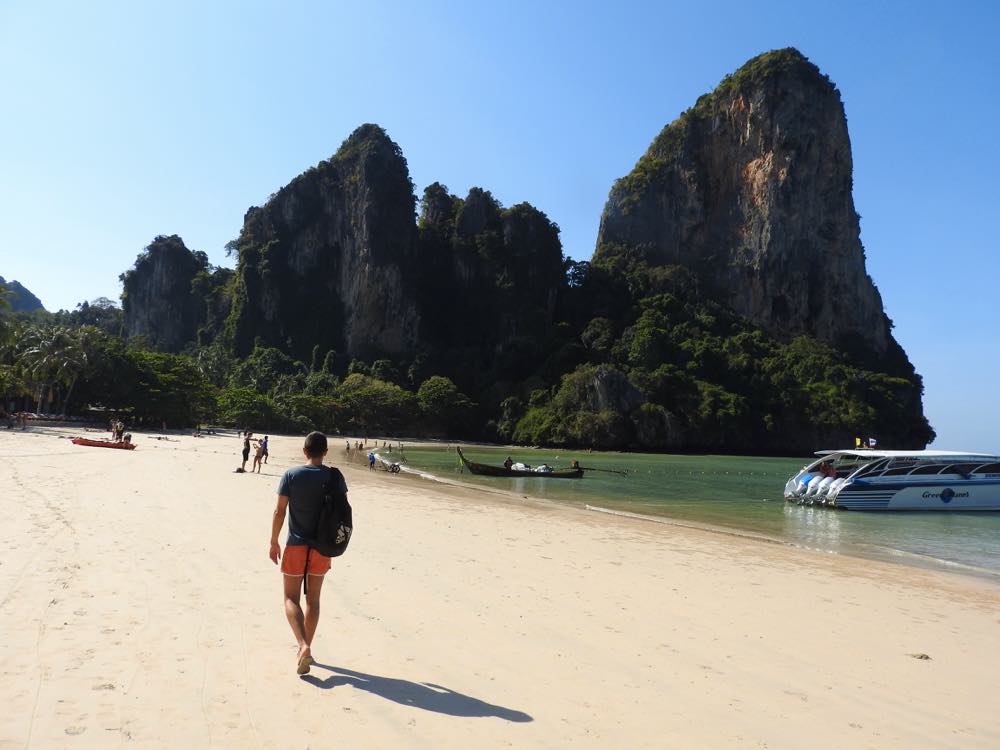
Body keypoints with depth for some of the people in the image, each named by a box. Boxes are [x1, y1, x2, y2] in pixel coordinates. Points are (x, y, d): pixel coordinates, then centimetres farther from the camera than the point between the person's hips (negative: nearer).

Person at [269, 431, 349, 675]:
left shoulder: (291, 475, -8)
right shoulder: (335, 477, -3)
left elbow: (279, 511, -8)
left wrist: (274, 542, 2)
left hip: (296, 545, -2)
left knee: (291, 598, 7)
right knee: (313, 600, 14)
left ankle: (304, 646, -13)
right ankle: (306, 649, 23)